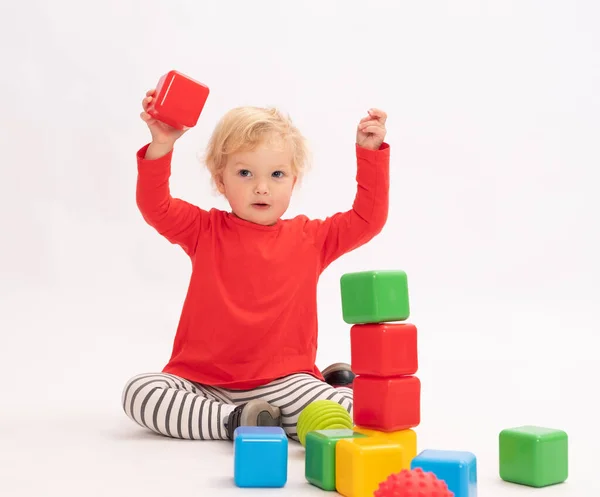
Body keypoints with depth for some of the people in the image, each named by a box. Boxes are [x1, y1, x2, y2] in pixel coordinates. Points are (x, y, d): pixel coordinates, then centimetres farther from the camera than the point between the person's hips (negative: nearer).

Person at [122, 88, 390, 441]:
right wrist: (161, 145, -21)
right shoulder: (205, 230, 5)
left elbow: (368, 218, 7)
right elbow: (154, 206, -7)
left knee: (352, 411, -27)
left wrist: (371, 153, 0)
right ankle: (231, 421, -22)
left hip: (281, 380, -1)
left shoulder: (311, 238, 8)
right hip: (202, 378, 2)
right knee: (138, 392, -26)